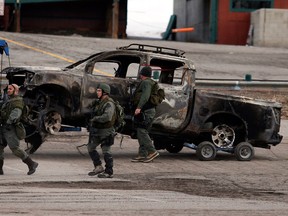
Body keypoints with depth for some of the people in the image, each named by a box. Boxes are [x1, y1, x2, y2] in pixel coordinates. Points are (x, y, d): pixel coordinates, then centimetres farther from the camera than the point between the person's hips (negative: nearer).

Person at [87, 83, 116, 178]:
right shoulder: (99, 102, 13)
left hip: (105, 131, -10)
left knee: (106, 151, -5)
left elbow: (107, 117, -31)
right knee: (90, 147, 11)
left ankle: (109, 172, 2)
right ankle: (98, 167, 18)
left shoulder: (109, 104, -18)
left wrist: (95, 118, -20)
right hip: (97, 131, 10)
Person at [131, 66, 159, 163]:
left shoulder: (146, 83, -10)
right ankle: (142, 154, 10)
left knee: (141, 131, -13)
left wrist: (139, 107, -34)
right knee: (142, 132, 11)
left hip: (145, 111, -10)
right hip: (151, 110, 10)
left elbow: (145, 96, -25)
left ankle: (152, 151, -17)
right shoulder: (151, 83, 22)